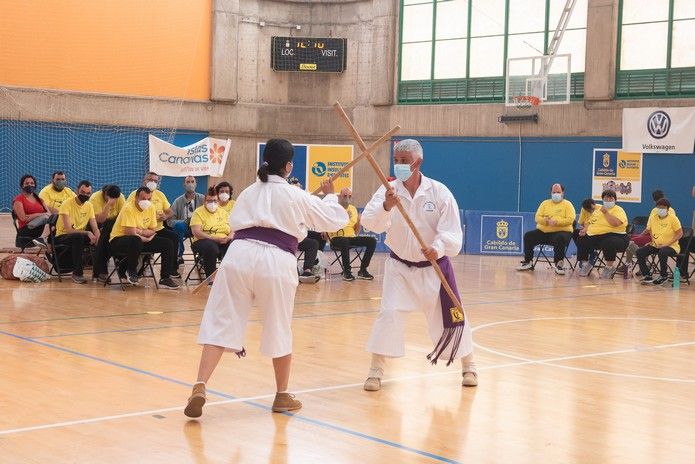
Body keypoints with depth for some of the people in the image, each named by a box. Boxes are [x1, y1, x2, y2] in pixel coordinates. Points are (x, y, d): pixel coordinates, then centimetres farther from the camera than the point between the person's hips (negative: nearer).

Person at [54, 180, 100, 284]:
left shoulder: (89, 206, 4)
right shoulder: (67, 204, -15)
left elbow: (95, 228, -2)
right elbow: (68, 229, -23)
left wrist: (98, 238, -24)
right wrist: (87, 233, -32)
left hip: (81, 236, 6)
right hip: (63, 236, -6)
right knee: (78, 237, -38)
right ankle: (77, 274, -31)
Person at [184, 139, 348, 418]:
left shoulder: (248, 193, 18)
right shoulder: (295, 196, 8)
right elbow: (335, 220, 18)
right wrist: (330, 196, 37)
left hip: (240, 256, 2)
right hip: (275, 263, -2)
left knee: (220, 324, 0)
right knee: (279, 330, 14)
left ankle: (199, 388, -18)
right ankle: (282, 397, 29)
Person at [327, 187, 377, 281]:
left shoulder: (353, 209, 15)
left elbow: (356, 232, 16)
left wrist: (359, 222, -3)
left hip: (351, 237, 6)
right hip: (337, 238, -6)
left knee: (372, 241, -16)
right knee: (345, 242, -41)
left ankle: (362, 270, -11)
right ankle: (346, 271, -25)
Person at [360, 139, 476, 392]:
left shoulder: (439, 192, -14)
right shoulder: (388, 191, -11)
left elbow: (451, 232, -16)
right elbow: (370, 223, -25)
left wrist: (438, 249, -36)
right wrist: (386, 206, -44)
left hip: (433, 266, 0)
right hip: (399, 266, 0)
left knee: (449, 315, 7)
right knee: (389, 313, -12)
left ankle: (468, 366, 30)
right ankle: (376, 369, 2)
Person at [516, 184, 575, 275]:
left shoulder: (567, 204, 6)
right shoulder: (545, 203, 17)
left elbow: (570, 219, -8)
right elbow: (537, 217, 8)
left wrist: (556, 222, -22)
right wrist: (546, 220, -14)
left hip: (561, 231, -4)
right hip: (543, 232, 4)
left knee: (560, 239, -37)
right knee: (528, 236, -13)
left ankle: (558, 264, -24)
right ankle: (528, 262, -5)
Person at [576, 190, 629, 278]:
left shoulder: (618, 210, 0)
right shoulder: (598, 209, 21)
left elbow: (615, 223, -20)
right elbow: (590, 223, 29)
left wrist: (606, 212, -13)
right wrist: (585, 230, 9)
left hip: (613, 236, -7)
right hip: (594, 236, 7)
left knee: (609, 243, -38)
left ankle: (609, 268, -17)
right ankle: (585, 264, 17)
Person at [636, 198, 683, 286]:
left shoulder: (673, 218, -9)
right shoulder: (653, 218, 6)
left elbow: (680, 233, -13)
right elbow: (650, 230, 24)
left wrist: (667, 243, -21)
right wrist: (653, 240, 7)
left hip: (671, 246, -6)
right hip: (656, 245, 6)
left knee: (662, 252, -40)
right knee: (639, 252, -14)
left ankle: (663, 276, -16)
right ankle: (647, 276, -3)